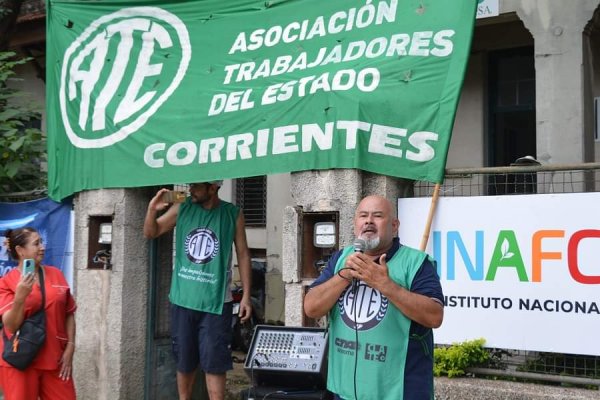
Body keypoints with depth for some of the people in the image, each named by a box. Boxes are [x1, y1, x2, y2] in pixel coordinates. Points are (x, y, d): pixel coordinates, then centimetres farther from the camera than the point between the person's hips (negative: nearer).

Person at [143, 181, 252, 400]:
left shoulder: (233, 214, -4)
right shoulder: (181, 209, 2)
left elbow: (243, 255, 1)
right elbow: (150, 233, 12)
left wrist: (246, 296, -3)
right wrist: (152, 209, -8)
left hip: (215, 302, -3)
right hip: (183, 300, 3)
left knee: (214, 363, -2)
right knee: (184, 362, 13)